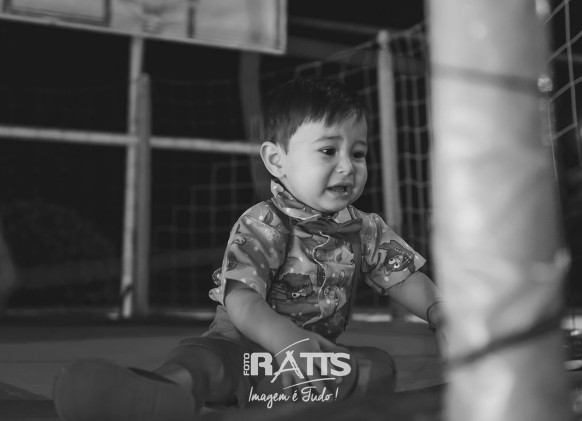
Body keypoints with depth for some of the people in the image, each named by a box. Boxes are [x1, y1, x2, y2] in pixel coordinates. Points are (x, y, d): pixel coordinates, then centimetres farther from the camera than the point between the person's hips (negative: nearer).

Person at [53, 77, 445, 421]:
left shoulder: (367, 230, 7)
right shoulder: (261, 226, -12)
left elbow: (407, 278, 12)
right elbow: (241, 299, -24)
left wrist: (441, 313, -9)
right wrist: (287, 340, -42)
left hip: (320, 346, 5)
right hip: (244, 340, -4)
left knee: (381, 367, -23)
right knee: (203, 355, -34)